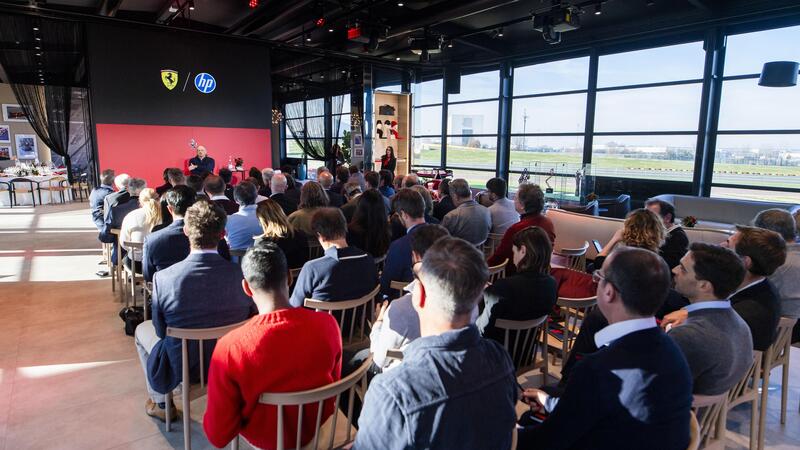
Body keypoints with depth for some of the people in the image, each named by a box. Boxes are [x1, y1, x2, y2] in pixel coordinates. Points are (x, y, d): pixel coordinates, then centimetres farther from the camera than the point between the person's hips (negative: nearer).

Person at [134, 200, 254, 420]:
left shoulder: (163, 278, -24)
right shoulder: (241, 274, -21)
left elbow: (161, 330, -8)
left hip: (181, 369, -2)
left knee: (142, 329, 27)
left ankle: (161, 403, 36)